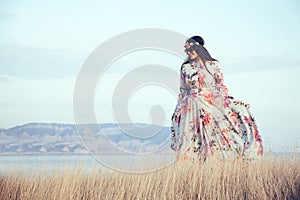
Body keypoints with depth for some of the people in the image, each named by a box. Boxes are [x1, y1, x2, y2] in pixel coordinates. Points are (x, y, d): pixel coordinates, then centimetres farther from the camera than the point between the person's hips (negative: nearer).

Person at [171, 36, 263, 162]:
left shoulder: (213, 65, 2)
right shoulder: (186, 68, 8)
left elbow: (220, 86, 7)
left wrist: (231, 101, -3)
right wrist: (177, 111, 13)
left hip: (212, 104, -1)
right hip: (192, 108, 1)